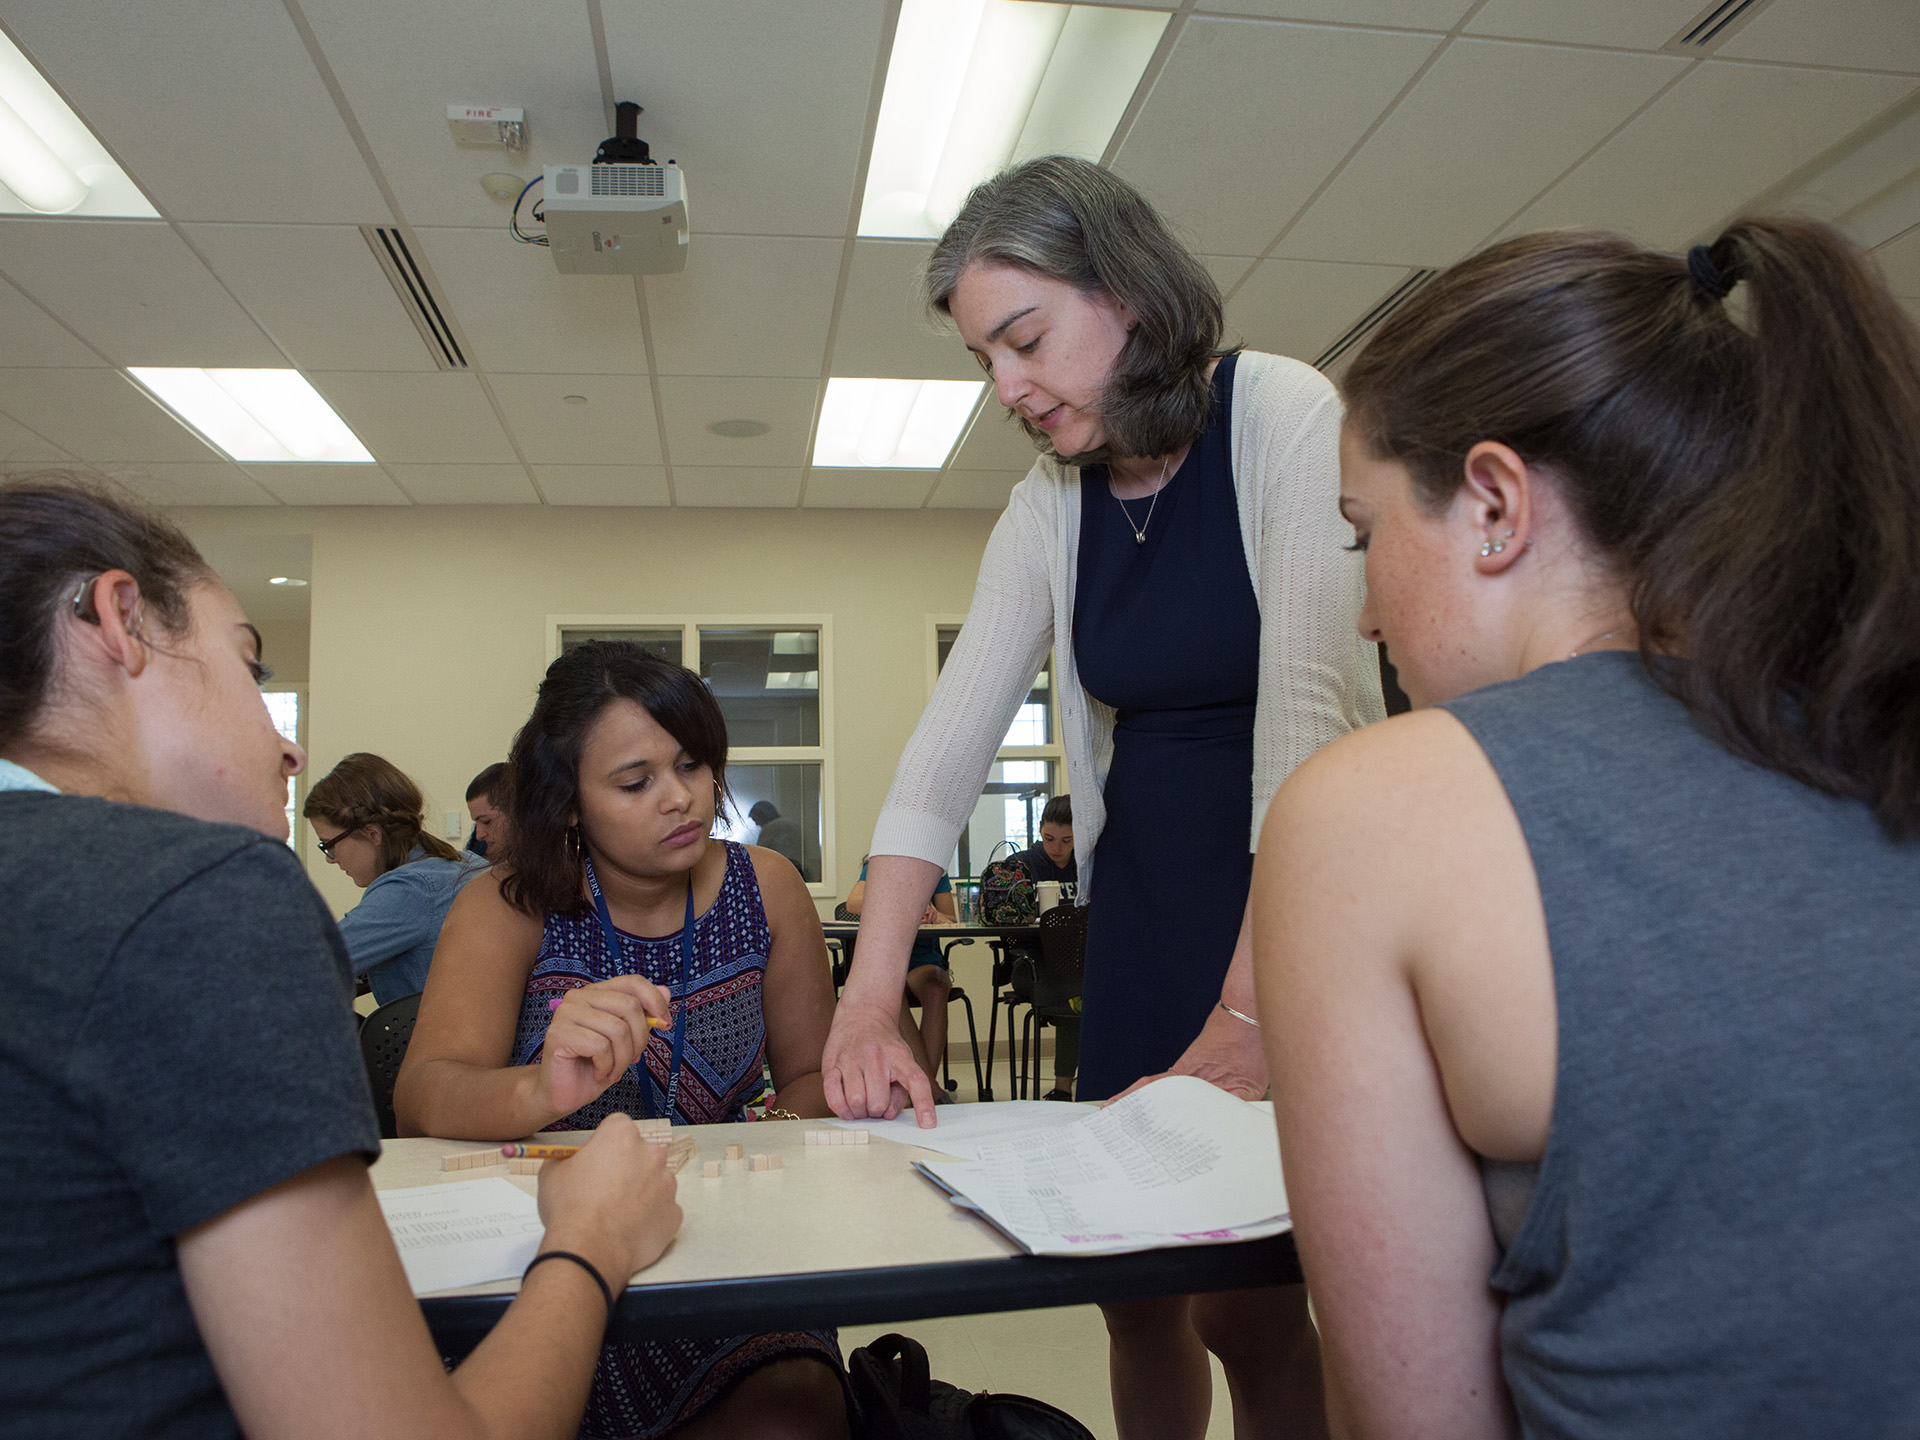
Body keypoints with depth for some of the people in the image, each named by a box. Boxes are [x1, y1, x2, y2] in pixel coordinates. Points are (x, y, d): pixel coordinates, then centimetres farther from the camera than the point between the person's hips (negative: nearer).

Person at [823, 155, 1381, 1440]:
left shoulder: (1281, 416, -12)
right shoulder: (1051, 506, 3)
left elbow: (1308, 717, -22)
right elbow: (949, 745, -3)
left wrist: (1248, 1015, -27)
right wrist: (869, 1007, -12)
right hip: (1142, 899, 5)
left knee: (1247, 1298, -5)